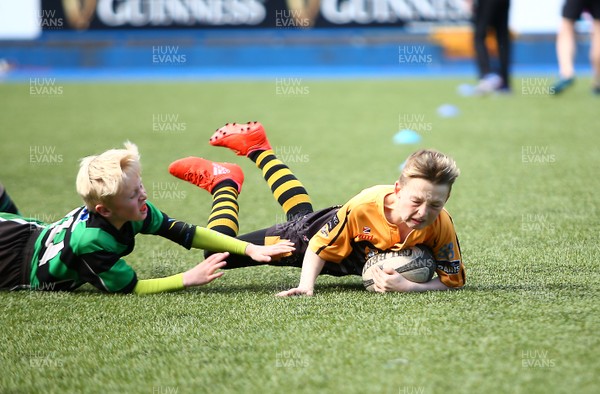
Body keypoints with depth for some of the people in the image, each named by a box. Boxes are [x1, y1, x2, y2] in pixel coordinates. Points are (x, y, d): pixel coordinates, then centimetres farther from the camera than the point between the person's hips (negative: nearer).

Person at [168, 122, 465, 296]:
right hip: (316, 233, -4)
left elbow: (453, 280, -26)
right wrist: (306, 286, -40)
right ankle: (224, 182, 27)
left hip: (356, 262, 4)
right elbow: (319, 248, -27)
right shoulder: (364, 207, -42)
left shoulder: (441, 227, -36)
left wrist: (408, 286, -42)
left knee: (301, 213, 36)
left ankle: (258, 149, 57)